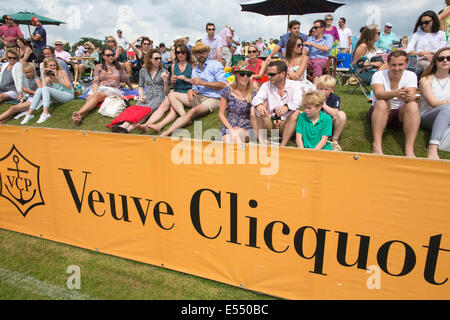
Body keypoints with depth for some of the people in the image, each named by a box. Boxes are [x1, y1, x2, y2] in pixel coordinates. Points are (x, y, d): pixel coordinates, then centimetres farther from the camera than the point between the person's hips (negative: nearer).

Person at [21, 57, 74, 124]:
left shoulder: (62, 72, -2)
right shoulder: (48, 77, 9)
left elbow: (69, 87, -10)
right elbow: (43, 87, -8)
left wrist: (57, 77, -15)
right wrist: (43, 76, -7)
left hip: (68, 95, -5)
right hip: (58, 96, 5)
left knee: (46, 89, -25)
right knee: (39, 90, -17)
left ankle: (45, 113, -39)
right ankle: (30, 113, -20)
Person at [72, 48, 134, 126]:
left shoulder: (118, 66, 19)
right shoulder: (98, 67, 17)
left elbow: (125, 79, 30)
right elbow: (95, 82, 6)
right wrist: (94, 92, -12)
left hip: (113, 89, -2)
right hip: (99, 88, 2)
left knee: (98, 95, -36)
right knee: (89, 99, -34)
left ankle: (79, 113, -59)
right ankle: (80, 117, -62)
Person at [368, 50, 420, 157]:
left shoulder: (411, 75, -3)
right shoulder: (379, 75, -9)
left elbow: (412, 97, -20)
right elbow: (378, 94, -30)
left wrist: (408, 97, -45)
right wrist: (395, 93, -50)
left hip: (400, 115, 2)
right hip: (379, 112, -2)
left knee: (413, 105, -28)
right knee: (382, 103, -33)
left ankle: (409, 149, -35)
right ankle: (377, 145, -40)